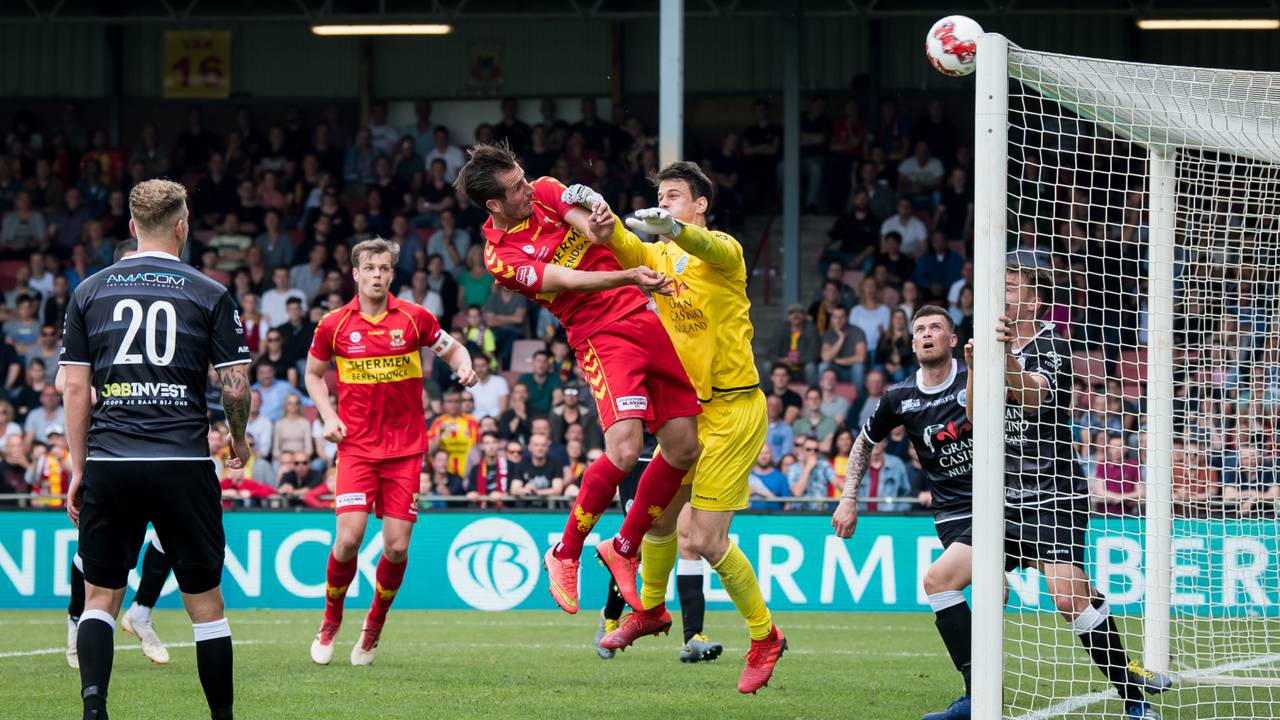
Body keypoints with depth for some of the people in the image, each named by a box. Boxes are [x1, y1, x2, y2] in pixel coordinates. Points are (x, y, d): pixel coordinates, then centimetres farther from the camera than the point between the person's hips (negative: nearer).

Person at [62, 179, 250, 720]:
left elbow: (75, 388, 6)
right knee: (205, 601, 7)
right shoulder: (209, 295, 1)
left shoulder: (91, 292, 7)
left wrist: (78, 469, 12)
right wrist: (239, 439, 19)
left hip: (108, 466, 2)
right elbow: (235, 387, -1)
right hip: (183, 466, -2)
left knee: (100, 598, 9)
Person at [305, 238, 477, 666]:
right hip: (356, 445, -1)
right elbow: (313, 374, 15)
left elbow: (452, 349, 13)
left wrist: (464, 366, -10)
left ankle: (374, 627, 20)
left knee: (397, 546, -4)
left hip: (405, 448, 1)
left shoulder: (414, 318, -1)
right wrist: (328, 417, 0)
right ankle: (331, 620, 11)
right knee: (349, 537, -14)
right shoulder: (334, 325, 0)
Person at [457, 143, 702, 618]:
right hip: (602, 337, -6)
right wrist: (629, 276, -34)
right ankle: (565, 555, -3)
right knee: (624, 450, -24)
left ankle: (624, 548, 22)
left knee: (683, 449, 3)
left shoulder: (547, 193, 8)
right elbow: (567, 281, -21)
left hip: (646, 314, 6)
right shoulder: (501, 257, -9)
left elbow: (590, 223, -7)